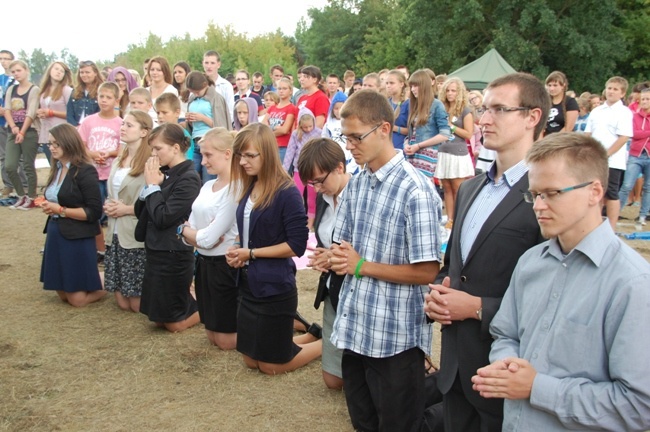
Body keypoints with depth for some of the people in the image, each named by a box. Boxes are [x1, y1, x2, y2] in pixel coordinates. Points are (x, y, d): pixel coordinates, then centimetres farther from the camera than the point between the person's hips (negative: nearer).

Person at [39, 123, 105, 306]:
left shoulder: (85, 171, -15)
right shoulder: (57, 169, 10)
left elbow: (94, 212, -18)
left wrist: (61, 210, -20)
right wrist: (49, 207, 5)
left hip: (77, 237, -8)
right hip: (55, 233, 9)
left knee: (77, 299, 0)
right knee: (63, 294, 15)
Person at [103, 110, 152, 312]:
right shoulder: (118, 161, 14)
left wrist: (127, 209, -15)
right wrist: (108, 206, 1)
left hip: (137, 236, -7)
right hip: (115, 234, 7)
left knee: (138, 304, 1)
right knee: (122, 302, 9)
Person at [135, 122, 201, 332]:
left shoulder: (189, 178, -18)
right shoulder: (164, 173, 6)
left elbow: (162, 218, -24)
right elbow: (140, 211, 7)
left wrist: (153, 186, -13)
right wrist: (149, 185, -8)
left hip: (173, 254, -9)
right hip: (155, 250, 9)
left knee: (174, 323, 4)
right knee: (159, 318, 18)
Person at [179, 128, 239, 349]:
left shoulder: (235, 190, -20)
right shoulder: (207, 186, 8)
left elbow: (208, 238, -22)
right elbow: (188, 228, 5)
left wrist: (187, 231, -4)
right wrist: (196, 235, -16)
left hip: (225, 265, -8)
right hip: (204, 263, 9)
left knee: (226, 341, 4)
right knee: (212, 336, 18)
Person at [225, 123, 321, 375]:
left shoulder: (287, 192, -19)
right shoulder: (249, 188, 5)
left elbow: (296, 245, -19)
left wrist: (251, 253, -16)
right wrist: (236, 249, -5)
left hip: (276, 287, -8)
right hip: (248, 284, 8)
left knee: (271, 366, 7)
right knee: (251, 361, 18)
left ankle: (327, 344, 25)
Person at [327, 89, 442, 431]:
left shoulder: (416, 191, -18)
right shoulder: (356, 184, 6)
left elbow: (427, 272, -19)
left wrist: (362, 266, -15)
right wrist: (337, 257, -10)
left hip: (396, 336, -7)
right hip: (355, 328, 7)